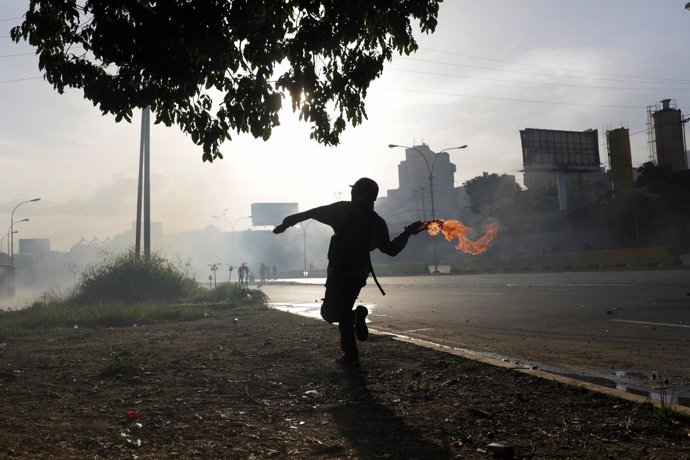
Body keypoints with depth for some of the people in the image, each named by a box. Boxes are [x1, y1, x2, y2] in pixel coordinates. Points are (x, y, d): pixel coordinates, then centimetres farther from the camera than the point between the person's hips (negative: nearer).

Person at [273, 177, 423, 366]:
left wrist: (287, 222, -1)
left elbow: (312, 213, -9)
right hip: (358, 275, 5)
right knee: (343, 311, 21)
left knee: (330, 312, 4)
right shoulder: (377, 222, 4)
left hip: (338, 272, -5)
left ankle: (357, 314, -23)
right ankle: (350, 354, 11)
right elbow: (391, 249, 10)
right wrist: (407, 233, 24)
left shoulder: (343, 209, -5)